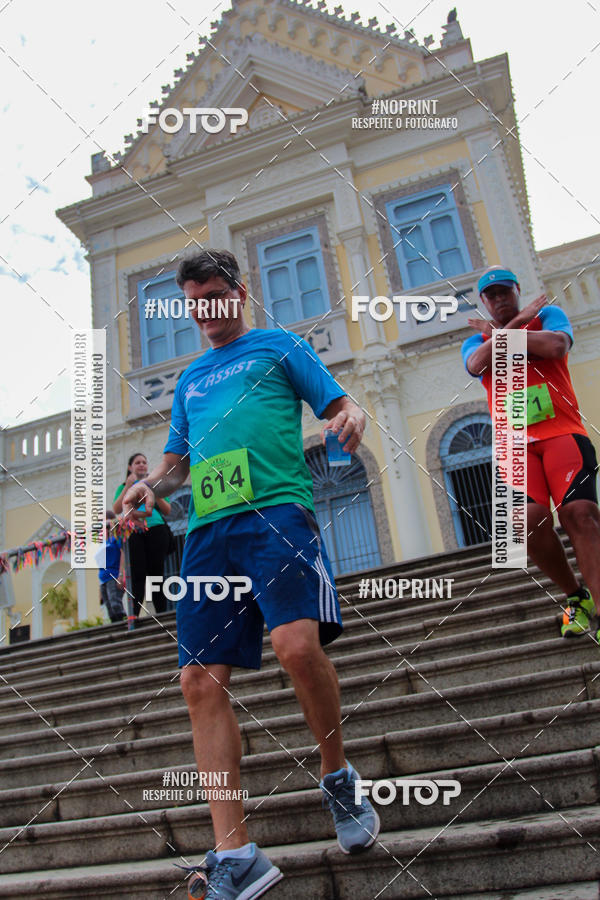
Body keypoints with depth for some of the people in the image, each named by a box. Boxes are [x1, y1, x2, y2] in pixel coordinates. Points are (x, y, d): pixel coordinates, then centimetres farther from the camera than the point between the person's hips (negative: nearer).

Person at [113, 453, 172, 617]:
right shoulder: (124, 487, 17)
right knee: (138, 574, -8)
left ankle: (162, 613, 1)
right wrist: (127, 487, -5)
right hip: (136, 532, 0)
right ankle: (135, 614, -10)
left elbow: (167, 511, 11)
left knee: (156, 572, -1)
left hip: (156, 530, 0)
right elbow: (116, 510, 1)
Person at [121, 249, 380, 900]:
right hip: (207, 529, 5)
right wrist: (150, 486, 9)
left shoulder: (279, 346, 17)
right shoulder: (190, 379, 30)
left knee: (297, 643, -26)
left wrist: (351, 420, -14)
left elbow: (339, 406, 10)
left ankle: (338, 778, 4)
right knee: (201, 681, -6)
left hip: (276, 508, -5)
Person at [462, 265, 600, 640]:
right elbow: (477, 363, -6)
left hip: (563, 432, -1)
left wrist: (500, 333, 1)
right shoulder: (476, 341, 20)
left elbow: (557, 345, -9)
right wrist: (518, 320, 1)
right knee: (531, 519, -20)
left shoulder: (548, 314, 15)